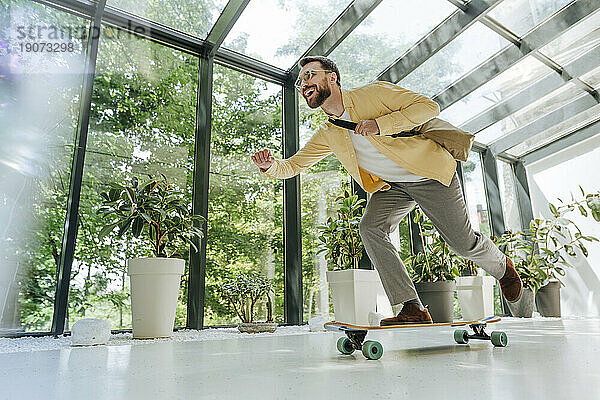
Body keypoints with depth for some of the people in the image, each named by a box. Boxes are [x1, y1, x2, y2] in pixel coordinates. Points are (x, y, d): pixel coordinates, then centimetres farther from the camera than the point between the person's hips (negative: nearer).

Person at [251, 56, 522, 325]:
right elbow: (291, 166, 1)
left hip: (430, 175, -4)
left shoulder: (375, 92, -14)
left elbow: (429, 107, -19)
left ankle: (502, 267, 38)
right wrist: (270, 165, -22)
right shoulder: (327, 134, 1)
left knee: (464, 244, 0)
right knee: (370, 227, -22)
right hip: (390, 186, 5)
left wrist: (380, 125, -30)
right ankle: (413, 309, -15)